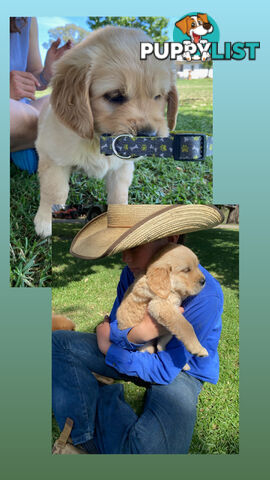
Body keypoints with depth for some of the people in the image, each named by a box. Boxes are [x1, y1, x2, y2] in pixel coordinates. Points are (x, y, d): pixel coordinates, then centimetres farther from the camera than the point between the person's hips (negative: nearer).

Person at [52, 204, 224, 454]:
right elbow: (113, 327, -10)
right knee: (58, 343, -11)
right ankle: (87, 441, -16)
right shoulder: (133, 273, -11)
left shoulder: (205, 295, -30)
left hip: (180, 370, -5)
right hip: (140, 351, 6)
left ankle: (105, 400, -8)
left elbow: (165, 369, -24)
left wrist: (109, 350, -16)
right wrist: (133, 333, -34)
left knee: (152, 445, -36)